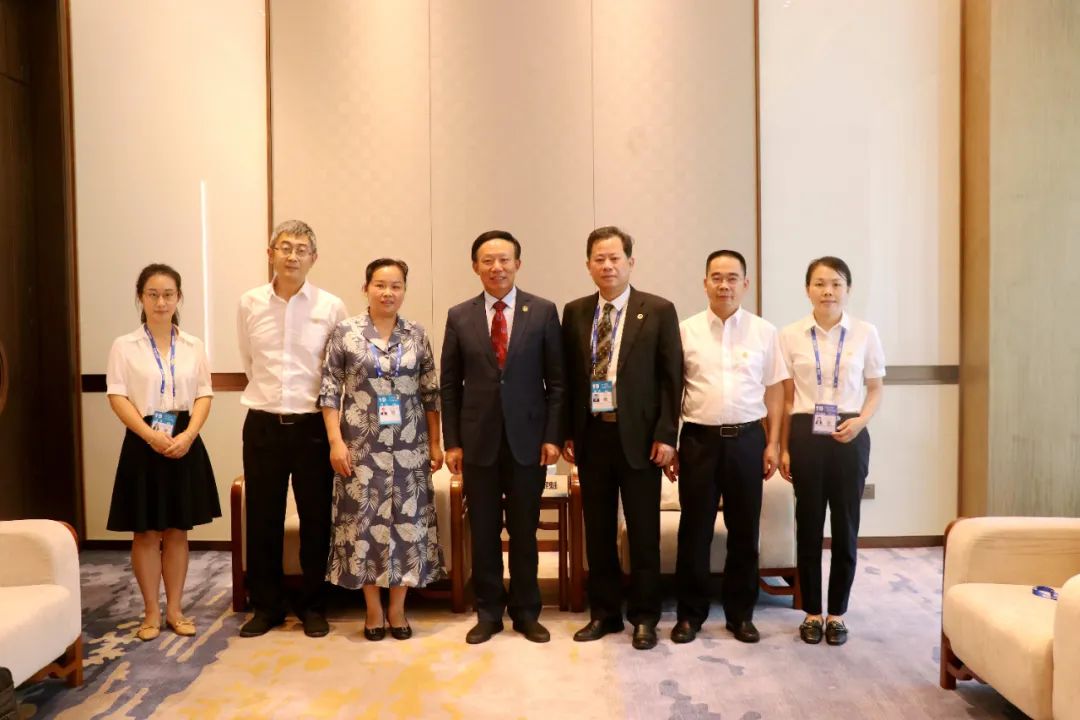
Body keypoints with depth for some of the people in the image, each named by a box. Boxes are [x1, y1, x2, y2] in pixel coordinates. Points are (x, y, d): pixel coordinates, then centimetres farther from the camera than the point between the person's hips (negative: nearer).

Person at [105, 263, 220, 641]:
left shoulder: (193, 346, 6)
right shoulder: (124, 346, 0)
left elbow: (204, 395, 2)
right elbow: (117, 397, -7)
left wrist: (188, 435, -14)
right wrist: (151, 436, -19)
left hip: (185, 443, 2)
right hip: (143, 443, -2)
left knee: (177, 530, 9)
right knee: (147, 532, 5)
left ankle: (175, 609, 20)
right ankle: (151, 612, 18)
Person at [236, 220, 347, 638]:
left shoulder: (331, 307, -4)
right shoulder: (249, 304, 2)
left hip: (312, 425, -1)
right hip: (263, 425, 2)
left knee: (316, 519, 7)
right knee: (262, 520, 9)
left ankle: (313, 606, 24)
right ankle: (266, 606, 26)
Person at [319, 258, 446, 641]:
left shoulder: (417, 335, 5)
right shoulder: (345, 332, -2)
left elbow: (430, 393, 7)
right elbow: (329, 391, -3)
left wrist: (435, 442, 5)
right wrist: (335, 441, -9)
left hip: (409, 447, 2)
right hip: (362, 446, -2)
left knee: (407, 522, 5)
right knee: (365, 522, 5)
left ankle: (397, 607, 21)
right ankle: (373, 609, 22)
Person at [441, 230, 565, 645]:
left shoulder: (543, 312, 1)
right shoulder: (459, 316, 4)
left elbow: (556, 380, 1)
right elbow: (450, 385, 5)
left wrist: (553, 436, -5)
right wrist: (451, 442, 1)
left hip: (527, 439, -1)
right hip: (478, 440, 1)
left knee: (524, 531, 9)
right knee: (483, 532, 9)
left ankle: (525, 612, 24)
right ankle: (488, 613, 24)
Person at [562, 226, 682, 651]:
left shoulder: (658, 310, -2)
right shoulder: (574, 312, 8)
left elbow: (671, 377, -3)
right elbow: (567, 376, 9)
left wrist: (665, 435, -9)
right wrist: (566, 433, 4)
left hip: (639, 435, -3)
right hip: (591, 434, 3)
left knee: (643, 531, 6)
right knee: (598, 530, 11)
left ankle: (644, 617, 20)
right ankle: (604, 612, 26)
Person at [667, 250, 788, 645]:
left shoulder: (765, 331, 4)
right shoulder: (686, 330, 1)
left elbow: (774, 390, 6)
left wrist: (773, 444, 1)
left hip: (747, 439, 1)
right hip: (699, 439, -1)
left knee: (744, 531, 10)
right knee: (694, 530, 6)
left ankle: (741, 613, 25)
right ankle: (690, 613, 20)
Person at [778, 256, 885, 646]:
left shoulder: (865, 333, 0)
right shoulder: (790, 335, 0)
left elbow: (875, 388, 7)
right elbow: (786, 396, 3)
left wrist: (861, 421, -12)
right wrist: (782, 448, 1)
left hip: (849, 437, 0)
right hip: (806, 435, 0)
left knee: (846, 526, 7)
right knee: (808, 525, 7)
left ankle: (837, 613, 23)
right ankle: (812, 612, 22)